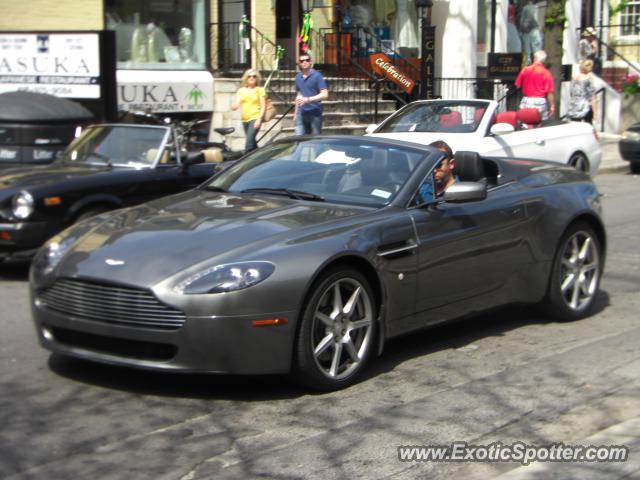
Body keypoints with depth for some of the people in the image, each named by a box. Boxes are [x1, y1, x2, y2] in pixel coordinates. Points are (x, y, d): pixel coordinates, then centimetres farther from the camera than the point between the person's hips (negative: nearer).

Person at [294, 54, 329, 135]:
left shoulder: (317, 76, -5)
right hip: (302, 113, 4)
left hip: (315, 113, -4)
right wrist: (296, 113, 21)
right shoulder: (298, 77, 13)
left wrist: (307, 99, -21)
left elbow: (325, 95, -12)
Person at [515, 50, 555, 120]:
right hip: (540, 101, -2)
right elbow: (549, 92, -8)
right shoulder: (546, 73, -7)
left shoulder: (525, 70, -1)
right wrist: (552, 105, -1)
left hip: (527, 101, 2)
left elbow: (517, 85, 5)